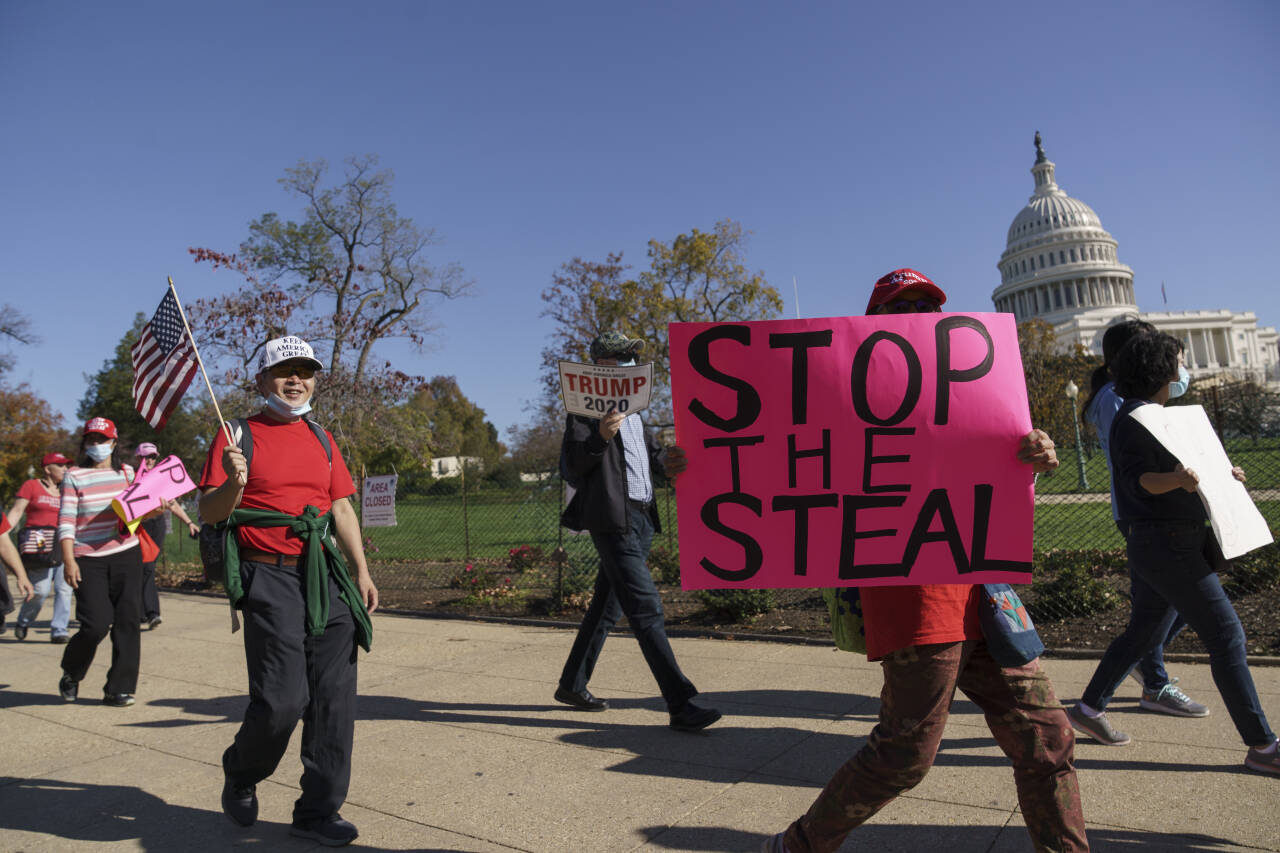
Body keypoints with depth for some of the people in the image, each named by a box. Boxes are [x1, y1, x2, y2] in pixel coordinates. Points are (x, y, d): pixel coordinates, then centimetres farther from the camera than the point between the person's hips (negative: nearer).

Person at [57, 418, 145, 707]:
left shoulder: (127, 472, 11)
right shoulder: (74, 476, 1)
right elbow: (66, 521, -5)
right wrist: (68, 559, -14)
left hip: (126, 555, 3)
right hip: (88, 560, -3)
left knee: (126, 621, 1)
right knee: (96, 624, -9)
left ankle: (119, 689, 12)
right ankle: (71, 674, 22)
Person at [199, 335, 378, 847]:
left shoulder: (321, 438, 16)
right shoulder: (239, 436, 2)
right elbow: (209, 513, -2)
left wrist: (362, 571, 9)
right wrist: (234, 484, -24)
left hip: (326, 576, 5)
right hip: (270, 578, -5)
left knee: (334, 697, 3)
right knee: (283, 699, -9)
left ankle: (318, 810, 16)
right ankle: (241, 772, 25)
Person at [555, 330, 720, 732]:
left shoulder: (632, 407, 21)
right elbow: (572, 463, -10)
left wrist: (663, 465, 11)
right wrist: (601, 437, -28)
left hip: (641, 518, 9)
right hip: (613, 519, -9)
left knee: (607, 606, 15)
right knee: (646, 608, -12)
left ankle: (572, 685, 29)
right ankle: (680, 704, -10)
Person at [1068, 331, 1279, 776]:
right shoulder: (1135, 419, -15)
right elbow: (1139, 481, -25)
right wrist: (1176, 477, -44)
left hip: (1165, 543, 11)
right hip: (1166, 544, -11)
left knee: (1145, 631, 16)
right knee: (1226, 635, -5)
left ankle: (1088, 709, 25)